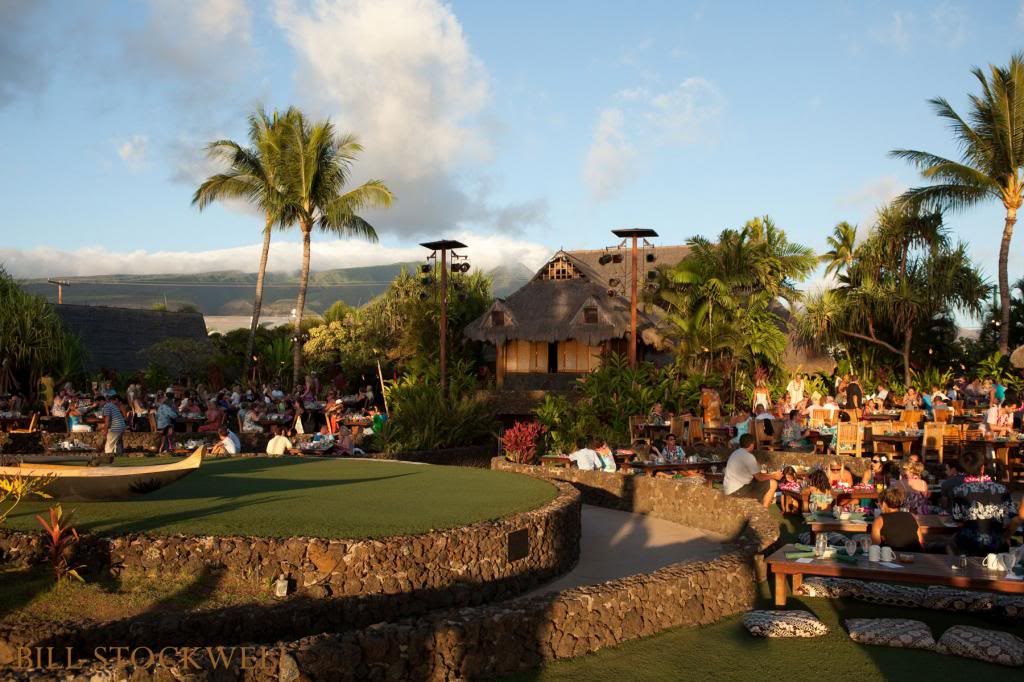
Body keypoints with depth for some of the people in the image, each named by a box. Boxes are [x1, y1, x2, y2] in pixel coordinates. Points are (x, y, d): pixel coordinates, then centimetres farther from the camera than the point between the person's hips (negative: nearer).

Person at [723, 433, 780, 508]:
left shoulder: (735, 453, 13)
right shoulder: (748, 456, -16)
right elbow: (759, 478, -11)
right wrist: (774, 476, 5)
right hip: (737, 490, -10)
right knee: (773, 483, -5)